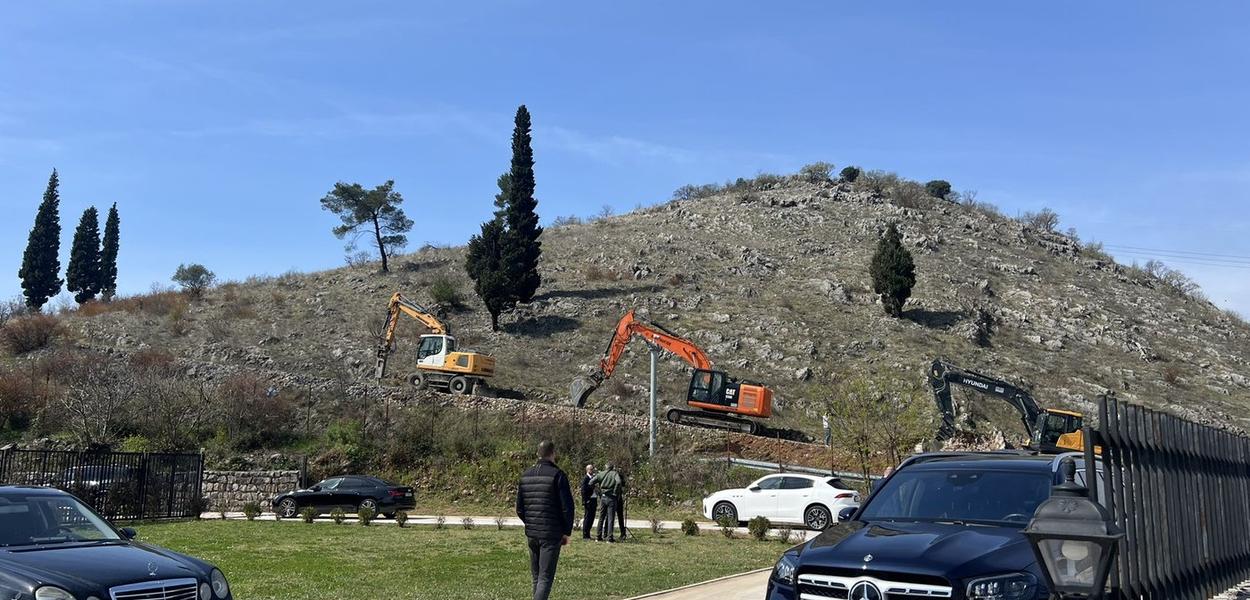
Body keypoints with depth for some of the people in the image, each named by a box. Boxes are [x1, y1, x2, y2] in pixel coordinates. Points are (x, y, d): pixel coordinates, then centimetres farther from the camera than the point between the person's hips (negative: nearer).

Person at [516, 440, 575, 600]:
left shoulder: (526, 475, 8)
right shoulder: (558, 475, -10)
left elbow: (519, 508, 12)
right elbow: (567, 507, -12)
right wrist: (567, 532, -1)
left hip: (531, 533, 6)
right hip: (552, 534, -6)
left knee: (536, 576, 18)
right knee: (546, 577, -6)